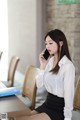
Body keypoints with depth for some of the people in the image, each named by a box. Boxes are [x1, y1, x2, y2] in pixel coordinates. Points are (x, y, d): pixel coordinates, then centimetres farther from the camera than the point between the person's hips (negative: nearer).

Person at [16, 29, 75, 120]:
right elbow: (39, 85, 5)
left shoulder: (68, 66, -17)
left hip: (59, 109, -7)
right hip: (47, 103, 7)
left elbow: (69, 94, -16)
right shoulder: (49, 61, 5)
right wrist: (42, 66, -5)